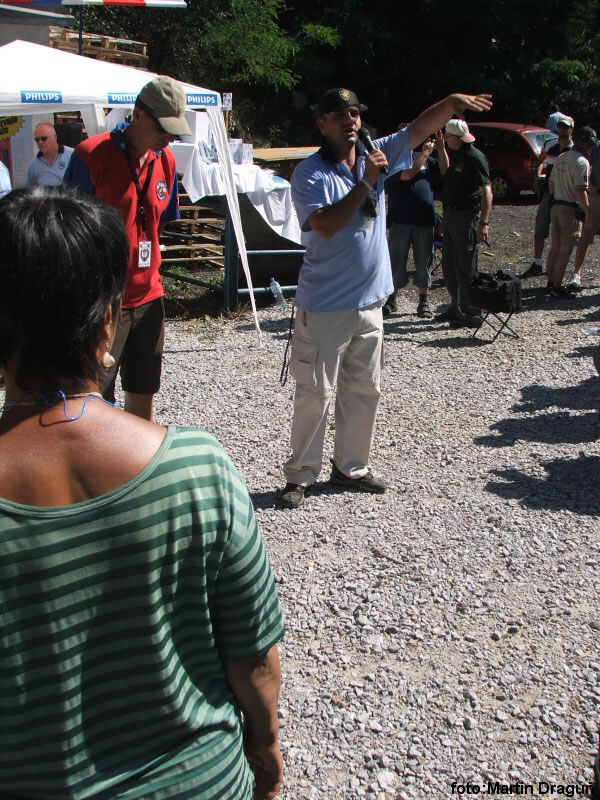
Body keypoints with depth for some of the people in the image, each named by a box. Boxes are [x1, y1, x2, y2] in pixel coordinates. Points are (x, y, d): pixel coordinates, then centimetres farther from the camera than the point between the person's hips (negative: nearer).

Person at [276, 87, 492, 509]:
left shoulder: (377, 155, 5)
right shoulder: (309, 174, -12)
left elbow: (419, 128, -1)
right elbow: (326, 226, -25)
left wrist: (453, 103, -18)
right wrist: (366, 183, -23)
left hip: (370, 303, 6)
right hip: (324, 307, -6)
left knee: (364, 390, 15)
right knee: (316, 394, 1)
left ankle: (351, 466, 30)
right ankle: (300, 475, 15)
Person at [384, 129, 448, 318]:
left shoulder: (426, 159, 13)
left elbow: (444, 170, 4)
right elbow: (406, 175, -19)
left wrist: (441, 149, -9)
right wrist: (424, 154, -23)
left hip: (424, 220, 3)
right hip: (400, 221, -3)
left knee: (424, 262, 6)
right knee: (397, 261, 5)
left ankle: (424, 301, 14)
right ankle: (392, 299, 18)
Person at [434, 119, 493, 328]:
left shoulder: (474, 158, -14)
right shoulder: (457, 156, 15)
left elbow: (487, 192, -22)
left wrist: (484, 223, -28)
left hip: (467, 216, -10)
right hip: (451, 215, 10)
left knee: (466, 267, -6)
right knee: (449, 265, 14)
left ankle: (472, 313, 1)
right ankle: (456, 307, 25)